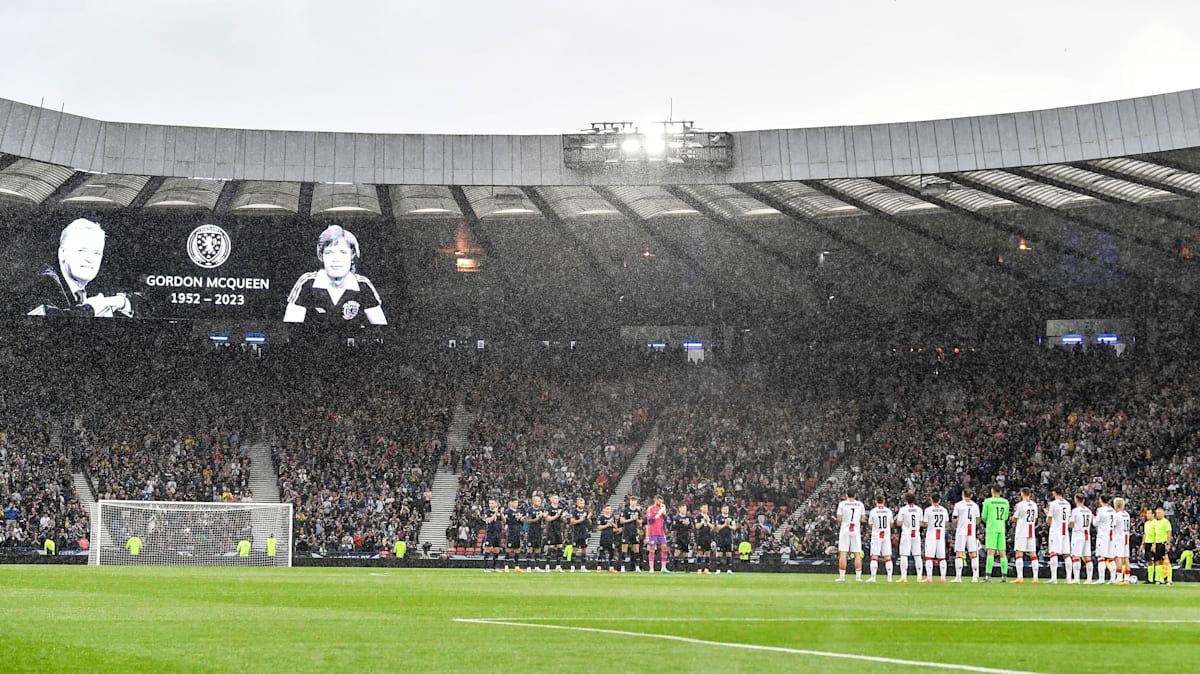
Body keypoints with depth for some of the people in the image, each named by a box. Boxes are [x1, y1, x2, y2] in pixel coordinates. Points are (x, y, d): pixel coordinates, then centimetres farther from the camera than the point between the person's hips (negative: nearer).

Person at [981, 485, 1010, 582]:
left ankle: (988, 575, -13)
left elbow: (984, 517, 1)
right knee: (1002, 553, 5)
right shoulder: (1005, 502, 8)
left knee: (990, 552, -7)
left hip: (991, 529, -4)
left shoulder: (988, 501, -4)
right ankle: (1004, 576, 4)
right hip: (1001, 529, 4)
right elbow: (1006, 517, 15)